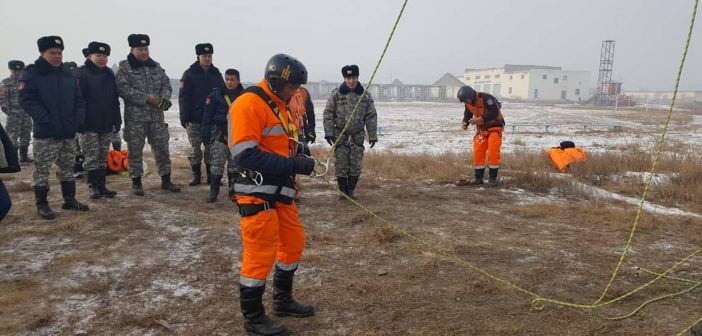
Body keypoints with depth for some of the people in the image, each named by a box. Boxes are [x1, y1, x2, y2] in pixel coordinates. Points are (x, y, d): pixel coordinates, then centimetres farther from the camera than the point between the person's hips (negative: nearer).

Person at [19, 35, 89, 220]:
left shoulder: (68, 75, 12)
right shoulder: (32, 73, -5)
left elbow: (79, 100, 13)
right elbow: (26, 100, -13)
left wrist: (78, 120, -2)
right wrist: (46, 120, -20)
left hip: (68, 132, 6)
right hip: (45, 133, -5)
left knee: (67, 168, 14)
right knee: (42, 170, 0)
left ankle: (70, 200, 24)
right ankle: (42, 204, 10)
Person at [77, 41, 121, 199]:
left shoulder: (109, 74, 12)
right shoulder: (82, 74, -7)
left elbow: (115, 100, 14)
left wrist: (117, 120, 10)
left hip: (106, 125, 6)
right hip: (89, 126, -6)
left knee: (103, 158, 11)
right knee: (91, 158, 0)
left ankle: (102, 185, 18)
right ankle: (93, 186, 9)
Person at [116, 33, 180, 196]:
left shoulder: (155, 66, 12)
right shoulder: (124, 68, -4)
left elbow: (166, 84, 13)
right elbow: (123, 89, -15)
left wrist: (164, 98, -9)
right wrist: (147, 98, -19)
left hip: (157, 116, 4)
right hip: (135, 117, -4)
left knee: (162, 148, 7)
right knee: (135, 150, 3)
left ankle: (166, 180, 18)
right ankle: (136, 182, 15)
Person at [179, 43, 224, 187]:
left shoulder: (216, 74, 9)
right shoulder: (190, 74, -1)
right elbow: (183, 97, -4)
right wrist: (184, 116, -11)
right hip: (194, 119, -3)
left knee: (211, 148, 7)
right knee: (195, 149, 4)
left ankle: (211, 175, 15)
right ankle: (196, 175, 13)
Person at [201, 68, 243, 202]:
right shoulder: (216, 94, -2)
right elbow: (207, 114, -2)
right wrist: (205, 133, -6)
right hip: (219, 134, -2)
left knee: (234, 165, 9)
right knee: (217, 163, -4)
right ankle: (213, 191, 2)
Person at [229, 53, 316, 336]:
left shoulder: (280, 105, 16)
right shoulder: (249, 104, -16)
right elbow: (245, 155, -24)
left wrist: (300, 157, 3)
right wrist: (292, 165, -23)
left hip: (280, 191, 10)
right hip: (257, 192, -10)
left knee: (293, 243, 16)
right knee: (260, 254, -4)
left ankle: (283, 300, 34)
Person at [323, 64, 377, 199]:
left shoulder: (365, 95, 1)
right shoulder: (336, 94, -2)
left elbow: (371, 117, 4)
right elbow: (328, 114, 0)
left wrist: (372, 135, 2)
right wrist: (329, 132, -7)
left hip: (357, 135, 1)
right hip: (340, 135, -1)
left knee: (356, 165, 3)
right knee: (341, 165, 2)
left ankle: (351, 190, 16)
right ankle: (342, 190, 14)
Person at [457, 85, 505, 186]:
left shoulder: (486, 98, -25)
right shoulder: (468, 103, -2)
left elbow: (494, 112, -30)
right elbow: (467, 114, 10)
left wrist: (480, 119, -37)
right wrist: (465, 123, -12)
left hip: (494, 127, -6)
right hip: (481, 129, 6)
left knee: (493, 153, -11)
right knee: (478, 153, 1)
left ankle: (492, 178, 0)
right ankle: (478, 178, 10)